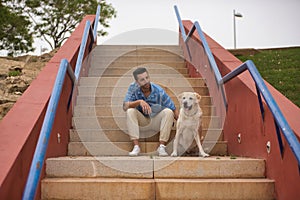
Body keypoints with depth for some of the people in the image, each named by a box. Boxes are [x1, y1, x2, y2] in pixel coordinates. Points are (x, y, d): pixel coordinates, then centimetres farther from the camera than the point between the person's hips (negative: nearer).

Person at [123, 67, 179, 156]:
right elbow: (125, 106, -25)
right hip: (142, 122, 1)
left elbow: (174, 109, -14)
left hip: (157, 121, 0)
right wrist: (139, 102, -42)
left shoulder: (159, 91, -19)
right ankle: (136, 146, -28)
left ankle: (162, 146, -25)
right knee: (130, 111, -27)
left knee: (168, 112, -27)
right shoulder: (133, 88, -16)